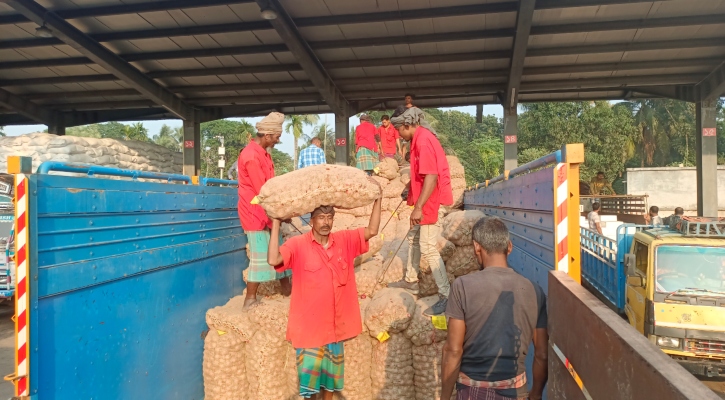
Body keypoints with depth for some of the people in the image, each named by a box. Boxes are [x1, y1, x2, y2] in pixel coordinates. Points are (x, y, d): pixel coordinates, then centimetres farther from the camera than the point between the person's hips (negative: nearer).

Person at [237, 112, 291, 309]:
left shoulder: (263, 153, 11)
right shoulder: (251, 155, -21)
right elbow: (262, 191, -21)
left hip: (266, 210, 10)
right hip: (255, 212, -10)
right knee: (260, 256, -5)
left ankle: (287, 289, 26)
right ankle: (250, 299, 6)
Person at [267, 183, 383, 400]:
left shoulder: (344, 241, 0)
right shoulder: (298, 244, -12)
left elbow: (372, 230, -4)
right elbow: (273, 259, -26)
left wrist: (378, 199, -10)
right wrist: (276, 224, -26)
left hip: (336, 323, 4)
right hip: (309, 324, -4)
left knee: (332, 370, 20)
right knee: (310, 370, 9)